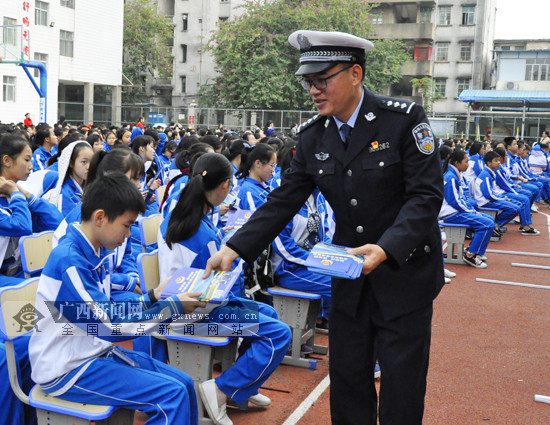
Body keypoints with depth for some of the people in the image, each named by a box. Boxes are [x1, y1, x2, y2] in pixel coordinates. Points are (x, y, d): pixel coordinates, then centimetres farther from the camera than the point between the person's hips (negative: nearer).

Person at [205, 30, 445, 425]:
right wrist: (234, 249, -9)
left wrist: (386, 249, -32)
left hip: (406, 272, -4)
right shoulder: (313, 137, 0)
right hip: (351, 275, 5)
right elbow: (283, 201, 1)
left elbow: (426, 195, -18)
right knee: (347, 377, 13)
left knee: (402, 385, 6)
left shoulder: (404, 119, -15)